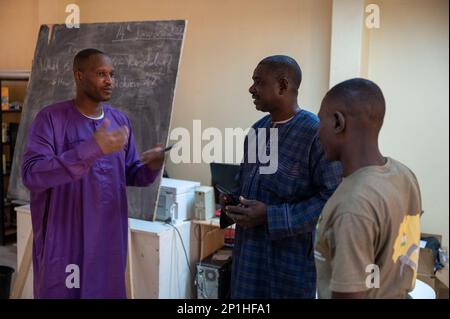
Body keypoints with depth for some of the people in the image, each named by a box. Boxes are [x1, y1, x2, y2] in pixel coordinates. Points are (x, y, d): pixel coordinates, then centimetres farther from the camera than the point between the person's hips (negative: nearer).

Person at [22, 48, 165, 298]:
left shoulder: (120, 120, 7)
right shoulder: (51, 117, -10)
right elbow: (31, 175, -22)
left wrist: (152, 167, -12)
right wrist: (92, 148, -29)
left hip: (110, 238, 5)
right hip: (64, 242, -5)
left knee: (108, 291, 16)